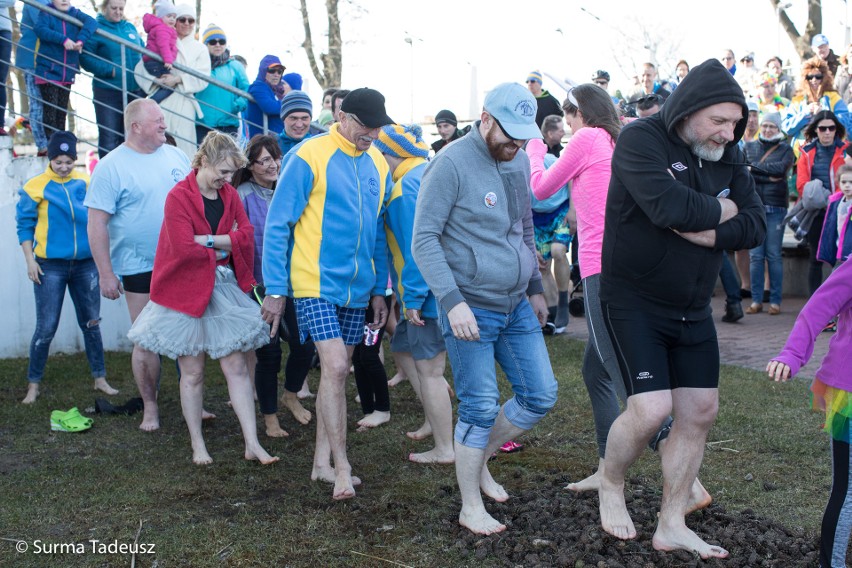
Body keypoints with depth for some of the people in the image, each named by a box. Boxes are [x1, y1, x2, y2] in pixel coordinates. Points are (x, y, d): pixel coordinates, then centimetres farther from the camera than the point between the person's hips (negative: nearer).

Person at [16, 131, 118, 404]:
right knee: (45, 329, -2)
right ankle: (33, 384, 12)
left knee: (91, 324, 11)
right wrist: (30, 260, -7)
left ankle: (100, 379, 22)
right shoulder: (35, 187, -4)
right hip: (50, 267, -3)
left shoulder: (86, 183, 3)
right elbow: (25, 225, 0)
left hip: (85, 264, 3)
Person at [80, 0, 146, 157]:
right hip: (107, 93, -5)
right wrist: (110, 70, -18)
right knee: (109, 138, -2)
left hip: (134, 91, 5)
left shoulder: (130, 27, 13)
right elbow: (85, 58, -11)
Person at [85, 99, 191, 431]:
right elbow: (97, 224, -9)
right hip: (141, 269, -4)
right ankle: (150, 408, 18)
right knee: (146, 341, 3)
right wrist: (106, 273, -12)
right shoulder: (111, 167, -7)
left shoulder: (176, 156, 8)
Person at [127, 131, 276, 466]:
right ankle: (197, 445, 19)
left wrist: (208, 240, -16)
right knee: (192, 372, 5)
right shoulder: (179, 197, -12)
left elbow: (246, 235, -5)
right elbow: (184, 248, -20)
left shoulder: (229, 194, 7)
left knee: (236, 366, 2)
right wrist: (223, 247, -7)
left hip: (224, 290, 5)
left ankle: (252, 444, 5)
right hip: (187, 292, -4)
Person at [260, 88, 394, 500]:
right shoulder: (309, 156, -11)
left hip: (356, 289, 6)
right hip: (315, 283, -6)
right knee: (335, 368, -14)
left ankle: (322, 461, 23)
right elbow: (278, 224, -10)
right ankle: (342, 468, -2)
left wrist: (379, 289, 12)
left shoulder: (378, 165, 7)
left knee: (337, 373, 11)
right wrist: (275, 289, -12)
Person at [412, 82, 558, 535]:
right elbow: (424, 239, -16)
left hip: (517, 307, 7)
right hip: (471, 309, -7)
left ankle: (478, 460, 31)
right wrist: (452, 301, -24)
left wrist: (535, 288, 21)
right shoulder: (451, 164, -14)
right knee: (480, 409, -1)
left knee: (540, 396, 9)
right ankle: (471, 508, 17)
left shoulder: (518, 160, 9)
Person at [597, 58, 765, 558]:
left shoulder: (726, 155, 6)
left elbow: (755, 225, -3)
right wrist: (719, 210, -13)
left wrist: (706, 233, -20)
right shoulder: (641, 139, -15)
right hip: (635, 303, -7)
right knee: (651, 409, -15)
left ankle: (672, 526, 20)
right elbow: (668, 206, -31)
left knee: (700, 412, 6)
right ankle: (611, 484, 17)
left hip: (693, 309, 7)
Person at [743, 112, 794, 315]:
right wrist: (769, 176, -11)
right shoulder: (749, 146, 13)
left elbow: (782, 168, -11)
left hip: (775, 207, -1)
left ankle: (775, 301, 3)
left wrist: (755, 166, -9)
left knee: (774, 255, -2)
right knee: (755, 256, 0)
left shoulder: (785, 149, 9)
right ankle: (756, 300, 5)